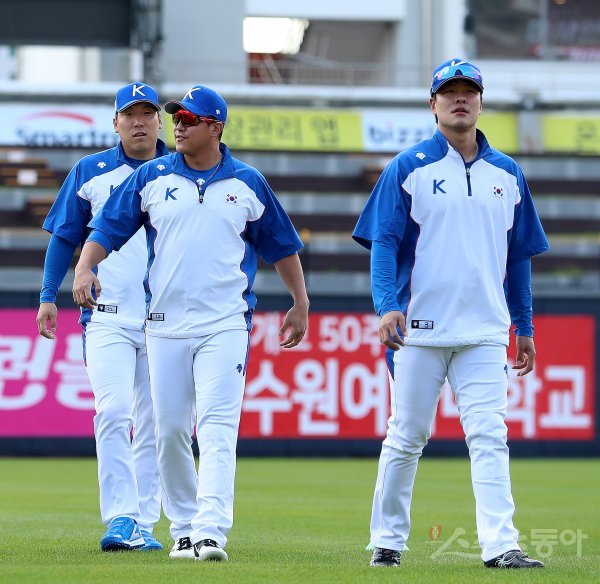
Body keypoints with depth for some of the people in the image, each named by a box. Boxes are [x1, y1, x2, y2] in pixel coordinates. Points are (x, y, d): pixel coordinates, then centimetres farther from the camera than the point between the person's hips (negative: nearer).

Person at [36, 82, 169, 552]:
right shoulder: (90, 172, 6)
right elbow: (65, 236, 10)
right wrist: (48, 297, 1)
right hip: (108, 317, -2)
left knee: (153, 425, 4)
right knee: (113, 413, -17)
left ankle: (144, 524, 11)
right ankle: (120, 519, -18)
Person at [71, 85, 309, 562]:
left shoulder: (248, 183, 6)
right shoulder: (152, 178, 7)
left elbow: (282, 245, 15)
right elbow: (107, 227, 5)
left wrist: (300, 304, 15)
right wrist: (85, 268, -14)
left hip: (226, 326, -2)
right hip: (165, 324, 2)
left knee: (217, 429, -15)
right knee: (170, 431, 4)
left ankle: (211, 531, -24)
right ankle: (184, 527, 17)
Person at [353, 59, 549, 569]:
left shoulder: (506, 174, 12)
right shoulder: (409, 168, 1)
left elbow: (519, 254, 17)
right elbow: (384, 243, -4)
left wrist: (524, 325, 15)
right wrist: (387, 305, -18)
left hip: (484, 333, 2)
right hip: (421, 330, -2)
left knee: (488, 436, -8)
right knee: (406, 437, 4)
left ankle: (501, 545, -13)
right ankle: (388, 541, 16)